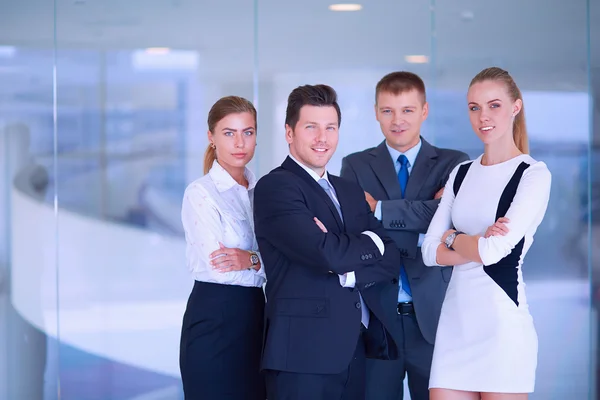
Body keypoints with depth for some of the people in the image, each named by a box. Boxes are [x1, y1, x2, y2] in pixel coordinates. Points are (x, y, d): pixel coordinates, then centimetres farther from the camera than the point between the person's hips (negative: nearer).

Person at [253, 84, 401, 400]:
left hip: (355, 348, 7)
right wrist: (370, 242, 0)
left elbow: (391, 260, 8)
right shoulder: (275, 187, -6)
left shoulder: (351, 192, 18)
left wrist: (348, 271, -10)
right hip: (303, 350, -7)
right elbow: (326, 254, -18)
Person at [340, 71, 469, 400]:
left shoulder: (453, 164, 6)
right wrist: (424, 234, -13)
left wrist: (380, 209, -11)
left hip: (433, 316, 0)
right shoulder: (355, 166, 8)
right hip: (376, 317, 0)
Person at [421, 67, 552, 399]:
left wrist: (452, 238, 3)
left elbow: (495, 251, -15)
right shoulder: (460, 173, 13)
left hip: (503, 322, -5)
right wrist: (479, 245, -10)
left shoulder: (534, 174, -5)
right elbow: (430, 252, 5)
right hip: (454, 322, 5)